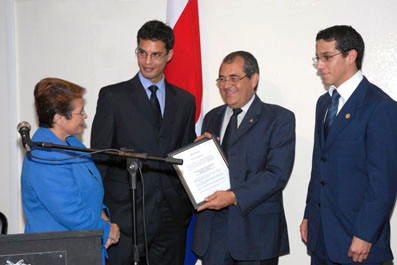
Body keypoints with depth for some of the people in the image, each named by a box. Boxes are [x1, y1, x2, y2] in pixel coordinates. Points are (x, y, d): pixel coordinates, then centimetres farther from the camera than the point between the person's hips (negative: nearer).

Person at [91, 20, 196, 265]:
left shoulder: (185, 100, 11)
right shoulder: (113, 96, 1)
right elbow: (99, 157, 0)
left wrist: (188, 202, 2)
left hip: (172, 215, 3)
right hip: (125, 214, -3)